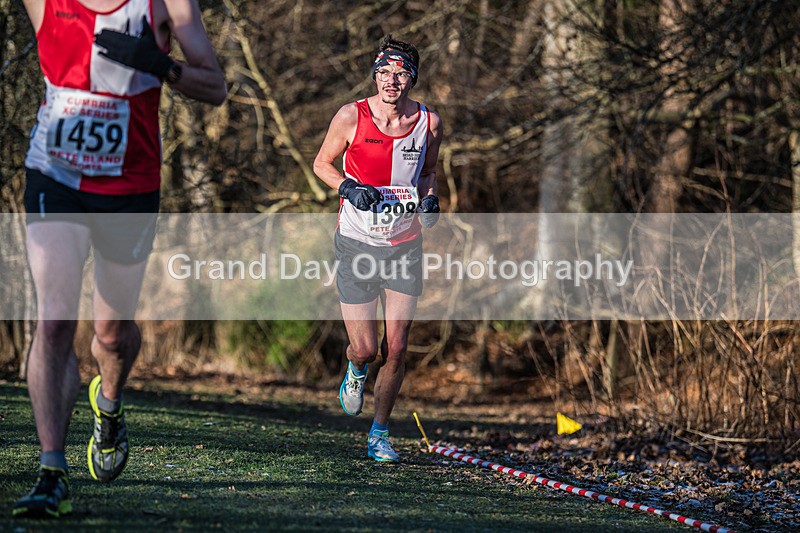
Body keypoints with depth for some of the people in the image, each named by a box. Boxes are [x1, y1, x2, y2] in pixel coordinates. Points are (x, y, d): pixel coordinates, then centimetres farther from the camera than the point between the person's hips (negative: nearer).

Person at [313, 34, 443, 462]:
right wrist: (348, 188, -14)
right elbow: (322, 163, 4)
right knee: (365, 348, -6)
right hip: (356, 245, -2)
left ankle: (380, 431, 17)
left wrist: (430, 198, -5)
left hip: (405, 246, 2)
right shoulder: (352, 116, -9)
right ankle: (356, 370, 32)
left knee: (396, 350, -1)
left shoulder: (429, 124, -2)